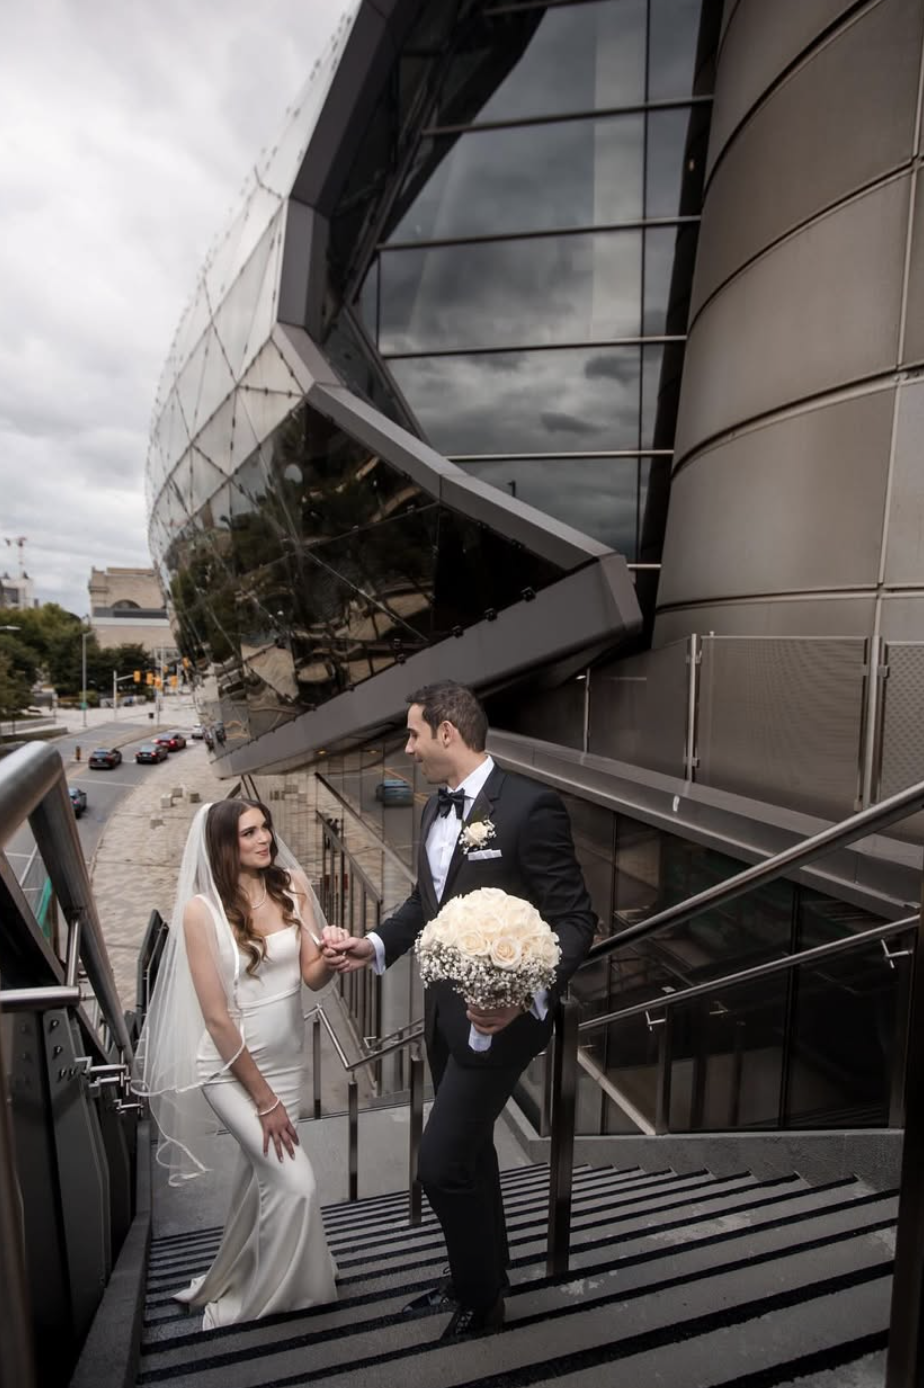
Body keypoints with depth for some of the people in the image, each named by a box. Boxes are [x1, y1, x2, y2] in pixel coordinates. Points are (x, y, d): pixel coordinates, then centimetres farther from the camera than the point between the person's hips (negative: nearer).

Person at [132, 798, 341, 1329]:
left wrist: (332, 957, -31)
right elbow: (216, 1016, -19)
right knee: (295, 1181, -7)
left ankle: (237, 1277, 51)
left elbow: (311, 976, -7)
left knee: (260, 1169, 23)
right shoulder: (202, 909, -22)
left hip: (286, 1056, 5)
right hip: (231, 1065, -5)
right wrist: (264, 1099, -15)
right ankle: (267, 1297, 23)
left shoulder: (292, 884, -9)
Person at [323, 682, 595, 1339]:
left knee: (442, 1162, 0)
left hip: (498, 1014, -8)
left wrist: (530, 995, -31)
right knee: (469, 1150, 23)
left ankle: (480, 1299, 29)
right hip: (446, 1007, 8)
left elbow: (574, 917, -19)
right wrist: (375, 945, 4)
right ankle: (484, 1272, 48)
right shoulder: (434, 810, 4)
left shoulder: (530, 806, -21)